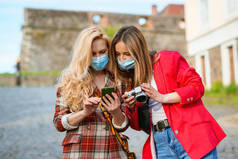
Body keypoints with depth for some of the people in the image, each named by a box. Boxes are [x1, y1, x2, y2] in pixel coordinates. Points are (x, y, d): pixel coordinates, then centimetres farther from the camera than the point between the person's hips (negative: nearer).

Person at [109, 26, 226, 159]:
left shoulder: (169, 59, -1)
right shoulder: (130, 78, 11)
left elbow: (197, 86, -7)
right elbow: (137, 125, 13)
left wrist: (162, 98, -13)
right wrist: (131, 108, -9)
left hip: (191, 134, -4)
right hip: (159, 142, 4)